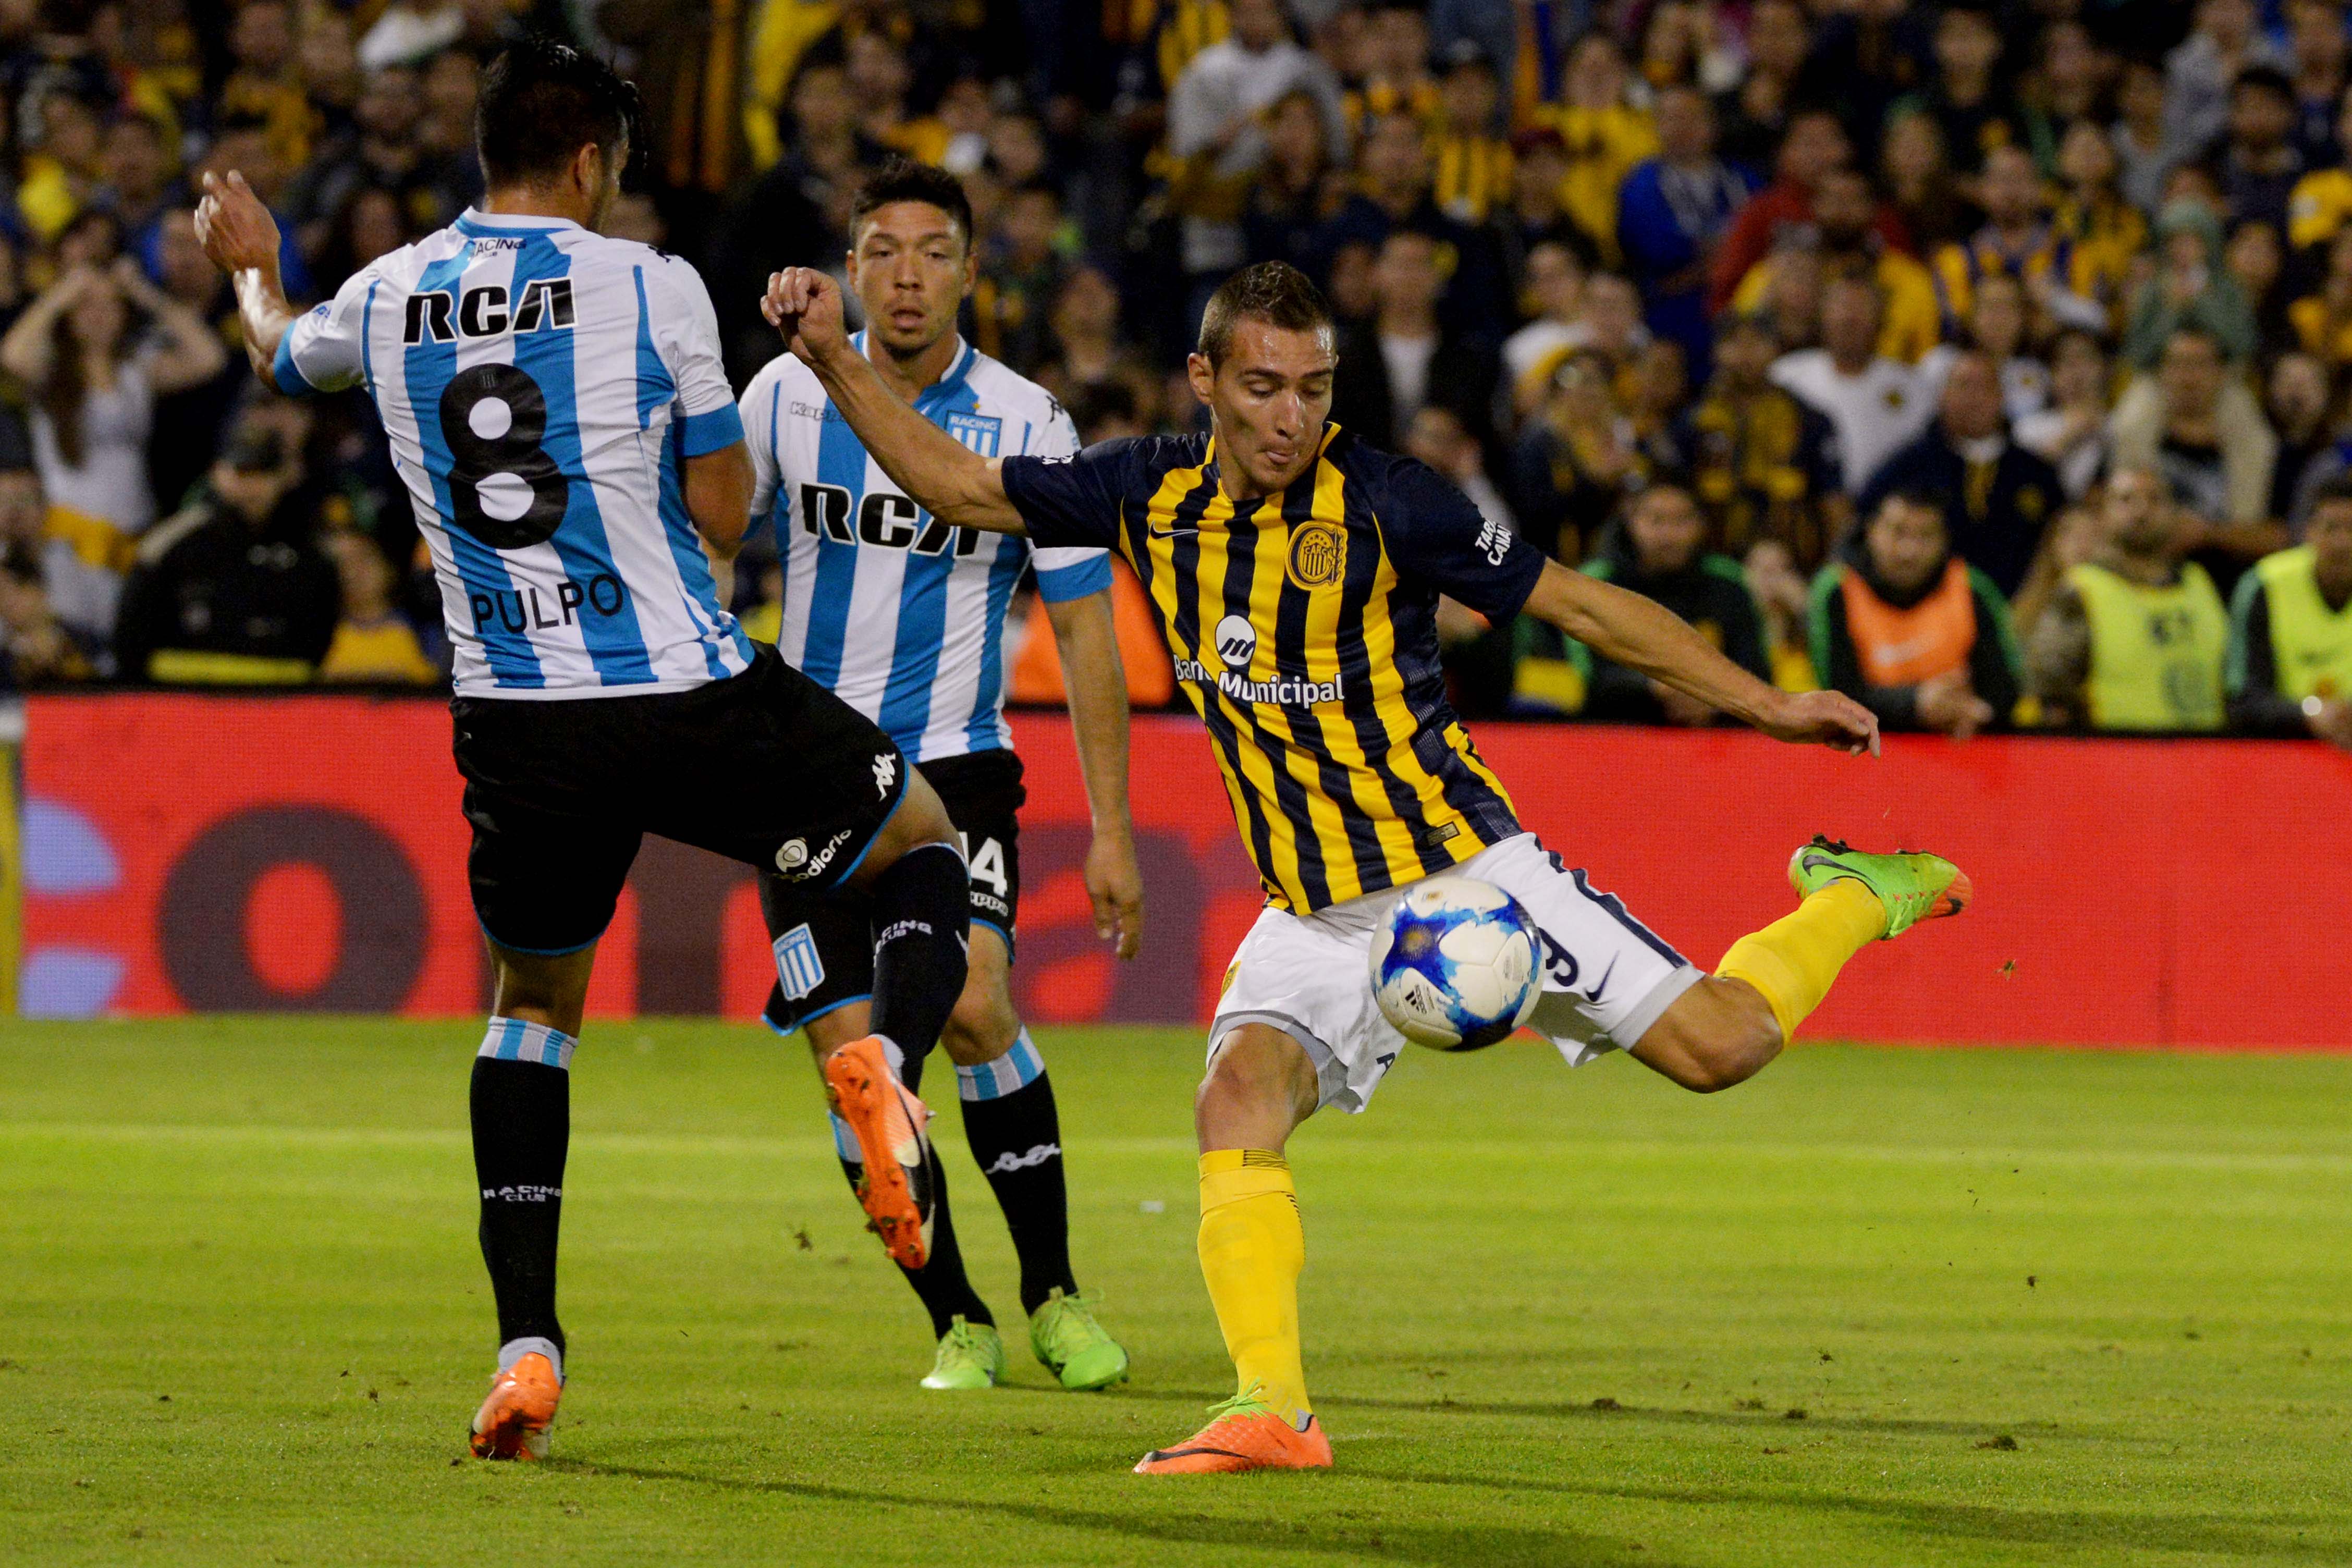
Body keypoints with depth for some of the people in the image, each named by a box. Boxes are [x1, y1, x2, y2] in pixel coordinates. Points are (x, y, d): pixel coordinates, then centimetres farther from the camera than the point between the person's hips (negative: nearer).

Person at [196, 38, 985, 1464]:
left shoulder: (388, 299, 5)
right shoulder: (650, 288, -6)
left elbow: (282, 355, 30)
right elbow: (723, 519, -1)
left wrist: (251, 265, 53)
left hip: (518, 727, 3)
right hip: (692, 692, -3)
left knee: (531, 1002, 23)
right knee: (925, 841, 19)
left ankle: (527, 1347, 10)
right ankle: (890, 1053, -14)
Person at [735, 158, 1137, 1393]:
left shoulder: (1025, 424, -4)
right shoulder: (788, 395, 0)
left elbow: (1084, 627, -1)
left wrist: (1112, 829, -4)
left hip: (955, 762, -2)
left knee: (972, 1006, -22)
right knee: (857, 1055, -9)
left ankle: (1052, 1295, -6)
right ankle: (958, 1325, 6)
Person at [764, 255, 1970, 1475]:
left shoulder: (1383, 503, -13)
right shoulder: (1151, 497, 0)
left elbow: (1581, 605, -5)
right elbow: (955, 486, 9)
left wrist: (1767, 705, -3)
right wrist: (834, 359, -2)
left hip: (1461, 869, -4)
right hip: (1312, 913, 4)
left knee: (1716, 1046, -11)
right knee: (1237, 1098, -22)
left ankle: (1854, 901, 19)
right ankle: (1271, 1411, -23)